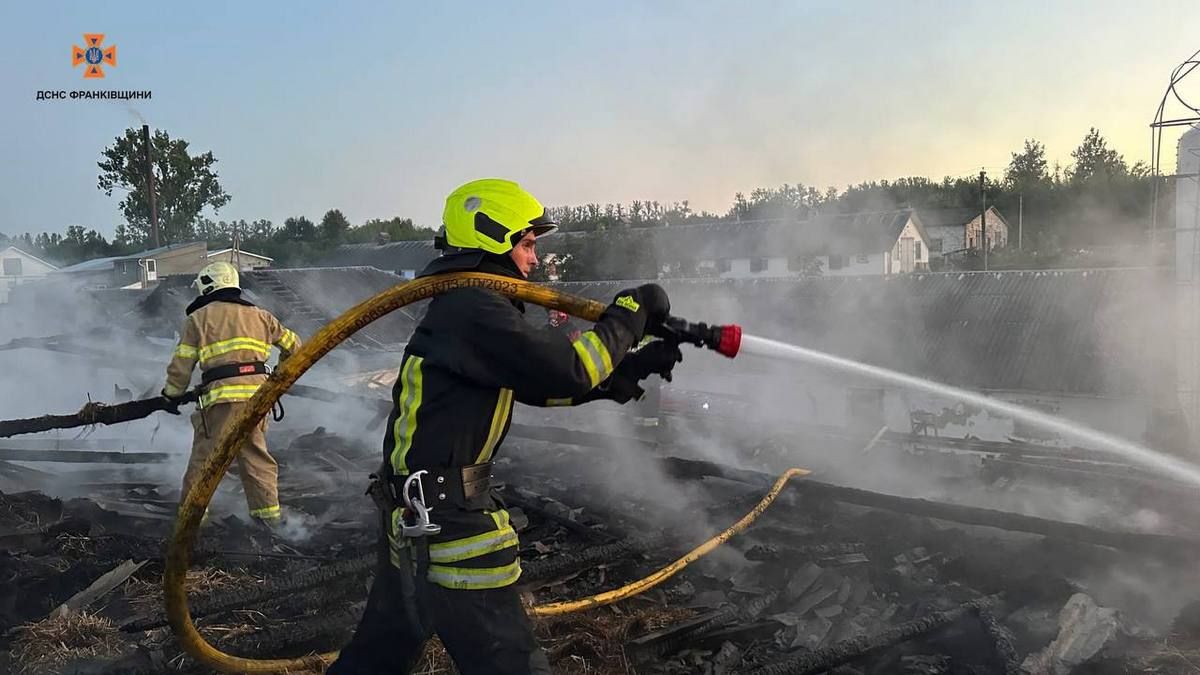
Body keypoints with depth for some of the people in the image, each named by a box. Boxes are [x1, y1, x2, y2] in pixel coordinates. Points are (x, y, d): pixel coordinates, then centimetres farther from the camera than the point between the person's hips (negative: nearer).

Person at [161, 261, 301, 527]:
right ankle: (268, 511, 14)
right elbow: (292, 345, 23)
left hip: (222, 395, -4)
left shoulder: (198, 318, 6)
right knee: (255, 453, 14)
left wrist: (172, 395, 16)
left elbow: (181, 363, 4)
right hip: (257, 393, 4)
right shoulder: (259, 315, 18)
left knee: (204, 455, 7)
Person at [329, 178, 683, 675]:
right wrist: (630, 311, -11)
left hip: (413, 515, 10)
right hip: (447, 521, -10)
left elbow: (541, 383, 14)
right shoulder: (474, 310, -19)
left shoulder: (463, 306, 13)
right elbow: (566, 372, -24)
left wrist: (634, 367, 8)